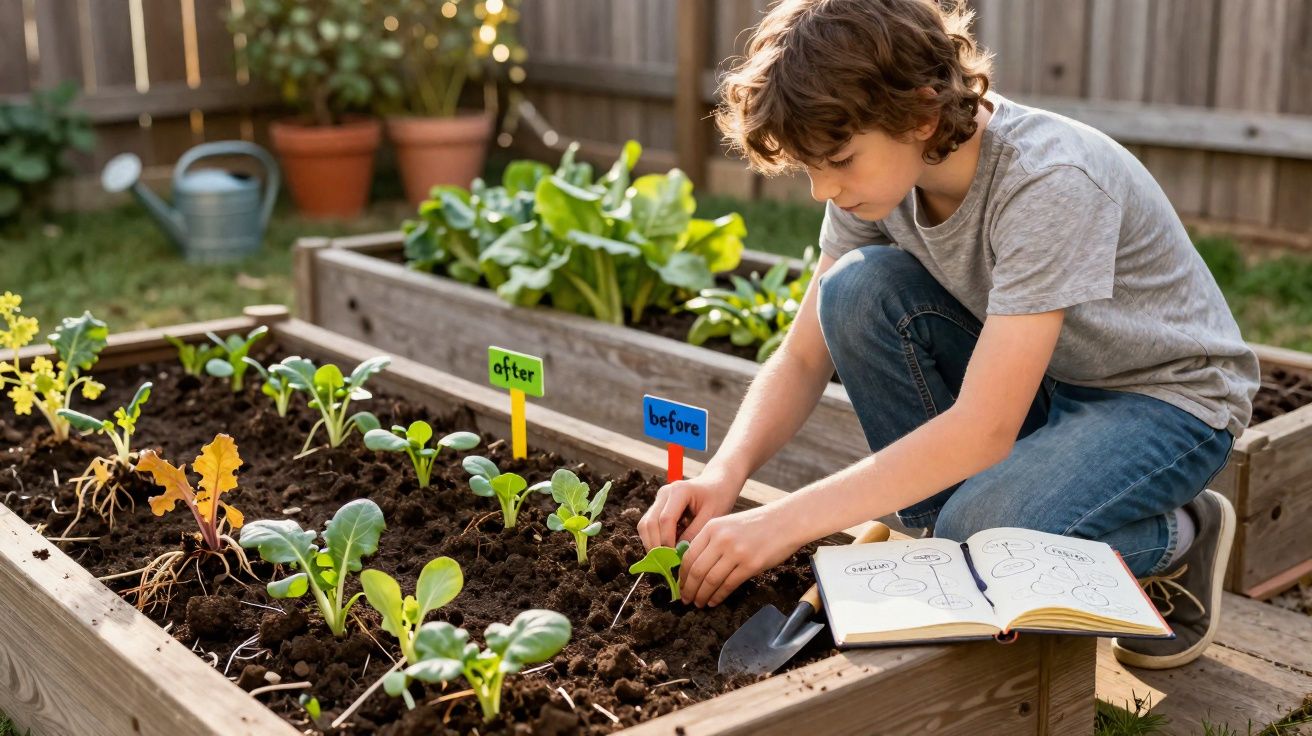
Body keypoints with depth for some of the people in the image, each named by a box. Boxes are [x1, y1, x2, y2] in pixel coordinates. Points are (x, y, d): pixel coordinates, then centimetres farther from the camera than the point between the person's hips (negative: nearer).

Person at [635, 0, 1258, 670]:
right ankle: (936, 528, -4)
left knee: (984, 537, -34)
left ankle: (1180, 538, -1)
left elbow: (984, 430, -37)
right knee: (857, 289, -20)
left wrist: (785, 523, -39)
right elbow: (803, 358, -7)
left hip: (1168, 396, -6)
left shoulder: (1050, 184, -34)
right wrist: (723, 476, -26)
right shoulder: (877, 173, -13)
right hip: (1034, 381, 6)